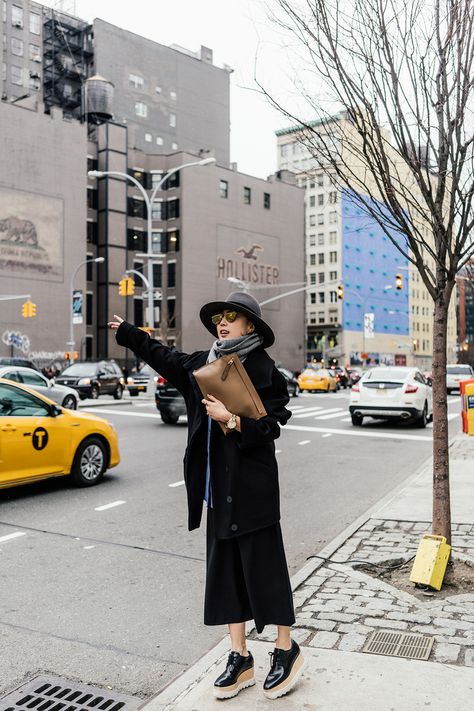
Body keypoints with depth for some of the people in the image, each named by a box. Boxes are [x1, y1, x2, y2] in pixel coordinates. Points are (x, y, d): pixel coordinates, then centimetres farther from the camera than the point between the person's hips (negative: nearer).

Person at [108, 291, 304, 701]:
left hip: (252, 488, -6)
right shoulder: (203, 365, 9)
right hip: (218, 488, 7)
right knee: (225, 570, 11)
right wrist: (127, 332, 32)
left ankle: (287, 651, 23)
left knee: (264, 566, 2)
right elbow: (163, 357, 24)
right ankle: (240, 659, 24)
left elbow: (271, 426, -12)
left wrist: (231, 419, -21)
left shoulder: (262, 369, -9)